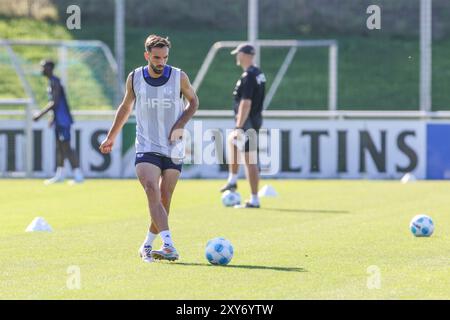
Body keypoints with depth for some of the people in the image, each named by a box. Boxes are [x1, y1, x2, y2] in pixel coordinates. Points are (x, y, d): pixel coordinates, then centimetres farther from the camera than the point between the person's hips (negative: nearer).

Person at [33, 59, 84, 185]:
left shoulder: (54, 82, -15)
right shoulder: (52, 82, 15)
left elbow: (55, 103, -23)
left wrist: (40, 114, -21)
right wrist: (54, 117, 23)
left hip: (63, 120, -10)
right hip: (59, 120, 10)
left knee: (66, 147, -10)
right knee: (59, 147, 12)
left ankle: (78, 175, -9)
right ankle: (60, 174, 18)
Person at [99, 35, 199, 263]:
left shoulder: (179, 77, -4)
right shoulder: (134, 78, 0)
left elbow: (193, 102, 11)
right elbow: (125, 107, 16)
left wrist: (180, 125, -6)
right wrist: (111, 137, 22)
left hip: (173, 149, 1)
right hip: (146, 148, -1)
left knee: (164, 199, 2)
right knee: (153, 193, -21)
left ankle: (147, 246, 20)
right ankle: (169, 246, -32)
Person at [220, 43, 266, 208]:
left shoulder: (248, 77, -18)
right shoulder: (259, 74, 12)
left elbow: (246, 103, -24)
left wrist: (239, 127, -24)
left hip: (248, 121, -10)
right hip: (256, 119, 10)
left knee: (250, 160, -8)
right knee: (231, 140, 30)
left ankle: (254, 200, -7)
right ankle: (232, 181, 30)